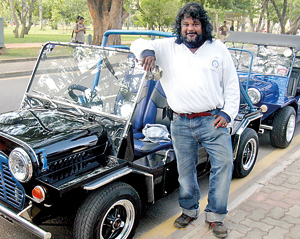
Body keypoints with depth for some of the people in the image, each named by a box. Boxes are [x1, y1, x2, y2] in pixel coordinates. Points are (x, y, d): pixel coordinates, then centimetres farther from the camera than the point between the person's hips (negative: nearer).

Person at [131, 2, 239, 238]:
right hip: (181, 123, 1)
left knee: (224, 163, -5)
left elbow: (232, 84, 10)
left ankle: (215, 215, 15)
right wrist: (146, 50, -20)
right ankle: (189, 210, 33)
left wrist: (228, 113, -1)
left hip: (213, 120, 0)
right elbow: (138, 44, 4)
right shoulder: (168, 48, 7)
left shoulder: (218, 48, 8)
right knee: (185, 169, 11)